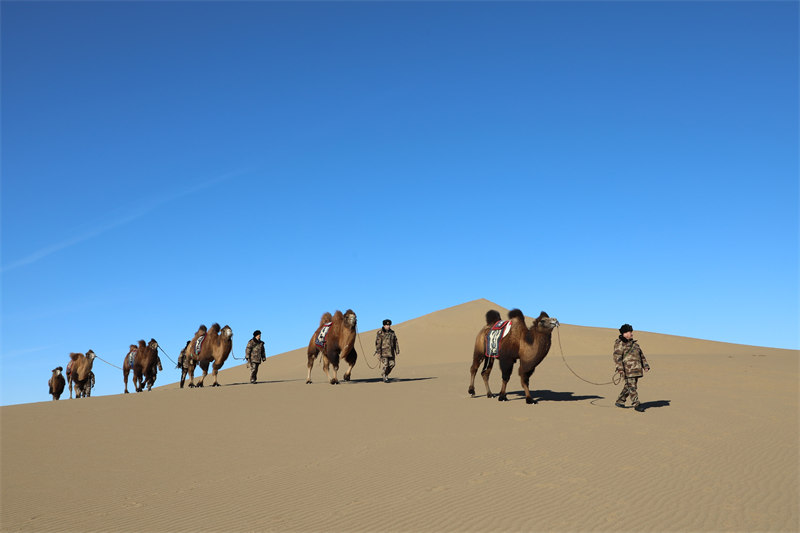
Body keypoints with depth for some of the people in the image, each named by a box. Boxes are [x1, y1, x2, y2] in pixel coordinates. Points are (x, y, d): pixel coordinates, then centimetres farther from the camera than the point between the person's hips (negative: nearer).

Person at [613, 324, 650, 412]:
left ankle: (619, 401, 22)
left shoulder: (634, 342, 20)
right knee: (632, 386, -9)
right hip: (628, 369, -8)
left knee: (628, 386, 11)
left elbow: (641, 355, 24)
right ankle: (636, 405, -7)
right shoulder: (619, 343, -4)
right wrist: (620, 368, -22)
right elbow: (617, 356, -13)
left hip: (636, 369, 8)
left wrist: (645, 366, 17)